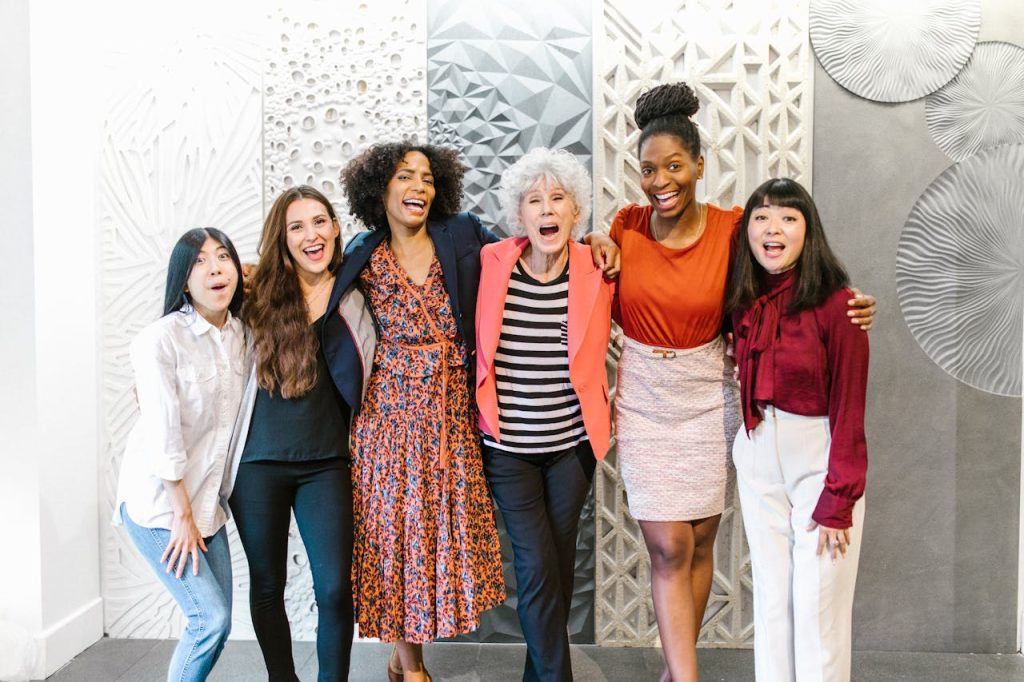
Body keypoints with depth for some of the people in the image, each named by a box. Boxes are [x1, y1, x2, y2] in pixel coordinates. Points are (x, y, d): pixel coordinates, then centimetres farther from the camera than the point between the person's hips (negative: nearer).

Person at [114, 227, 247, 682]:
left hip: (208, 500, 6)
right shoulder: (161, 339, -17)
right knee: (211, 617, -9)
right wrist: (182, 516, -13)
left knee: (216, 620, 8)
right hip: (158, 503, -6)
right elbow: (162, 435, -17)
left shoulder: (239, 334, 3)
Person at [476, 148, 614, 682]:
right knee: (537, 566, -4)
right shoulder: (491, 264, -9)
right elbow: (478, 344, 7)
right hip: (507, 447, -1)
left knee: (560, 561, 13)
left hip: (572, 445, 2)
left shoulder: (596, 271, -7)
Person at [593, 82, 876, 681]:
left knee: (699, 544, 13)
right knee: (669, 550, -1)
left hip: (709, 400, 0)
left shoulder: (731, 228, -10)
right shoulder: (626, 226, -5)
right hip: (642, 403, 0)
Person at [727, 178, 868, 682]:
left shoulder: (835, 302, -15)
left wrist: (838, 501, -14)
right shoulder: (744, 300, 2)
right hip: (758, 456, 5)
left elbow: (848, 408, -14)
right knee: (770, 597, 14)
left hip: (821, 457, -5)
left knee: (819, 606, 2)